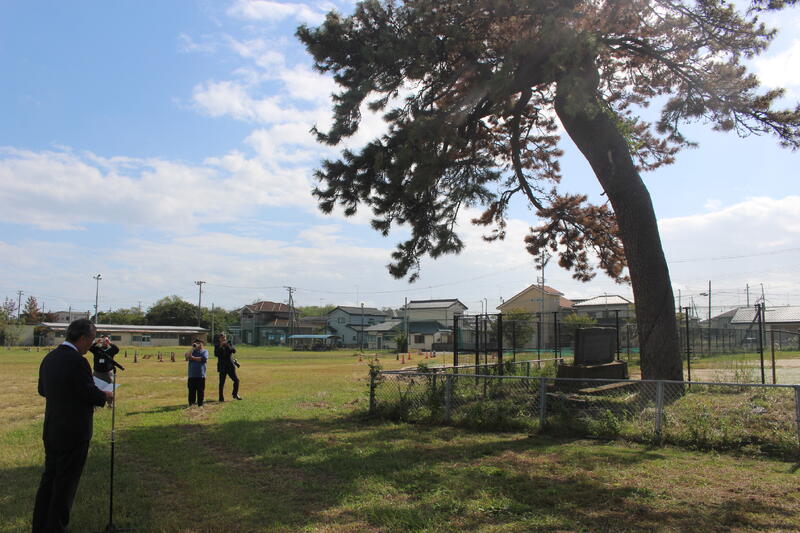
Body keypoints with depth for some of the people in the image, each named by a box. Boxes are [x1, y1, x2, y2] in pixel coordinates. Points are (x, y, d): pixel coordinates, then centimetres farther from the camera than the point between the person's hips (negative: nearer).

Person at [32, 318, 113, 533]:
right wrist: (106, 395, 0)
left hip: (51, 430, 8)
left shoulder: (49, 358, 4)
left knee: (49, 478, 19)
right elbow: (92, 394, -19)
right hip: (74, 433, -8)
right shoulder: (77, 362, -22)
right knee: (66, 482, 6)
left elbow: (42, 390, 14)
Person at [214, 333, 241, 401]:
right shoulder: (217, 346, 1)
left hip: (231, 366, 3)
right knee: (222, 383, -2)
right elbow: (216, 354, -13)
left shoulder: (229, 344, 8)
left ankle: (235, 394, 17)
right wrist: (220, 347, -20)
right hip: (222, 367, -3)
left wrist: (227, 346, -18)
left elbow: (234, 351, -6)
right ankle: (221, 398, 7)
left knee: (236, 380, 0)